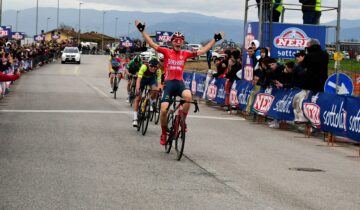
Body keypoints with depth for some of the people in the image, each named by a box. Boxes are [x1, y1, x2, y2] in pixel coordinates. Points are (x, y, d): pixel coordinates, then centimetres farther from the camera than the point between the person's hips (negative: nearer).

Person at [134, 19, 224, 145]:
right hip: (169, 82, -1)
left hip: (180, 82, 1)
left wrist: (215, 39, 11)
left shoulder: (185, 54, 8)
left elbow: (202, 51, 11)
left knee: (188, 95, -33)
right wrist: (142, 30, -8)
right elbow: (152, 44, -2)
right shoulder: (167, 52, 2)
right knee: (164, 109, -10)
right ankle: (164, 133, 15)